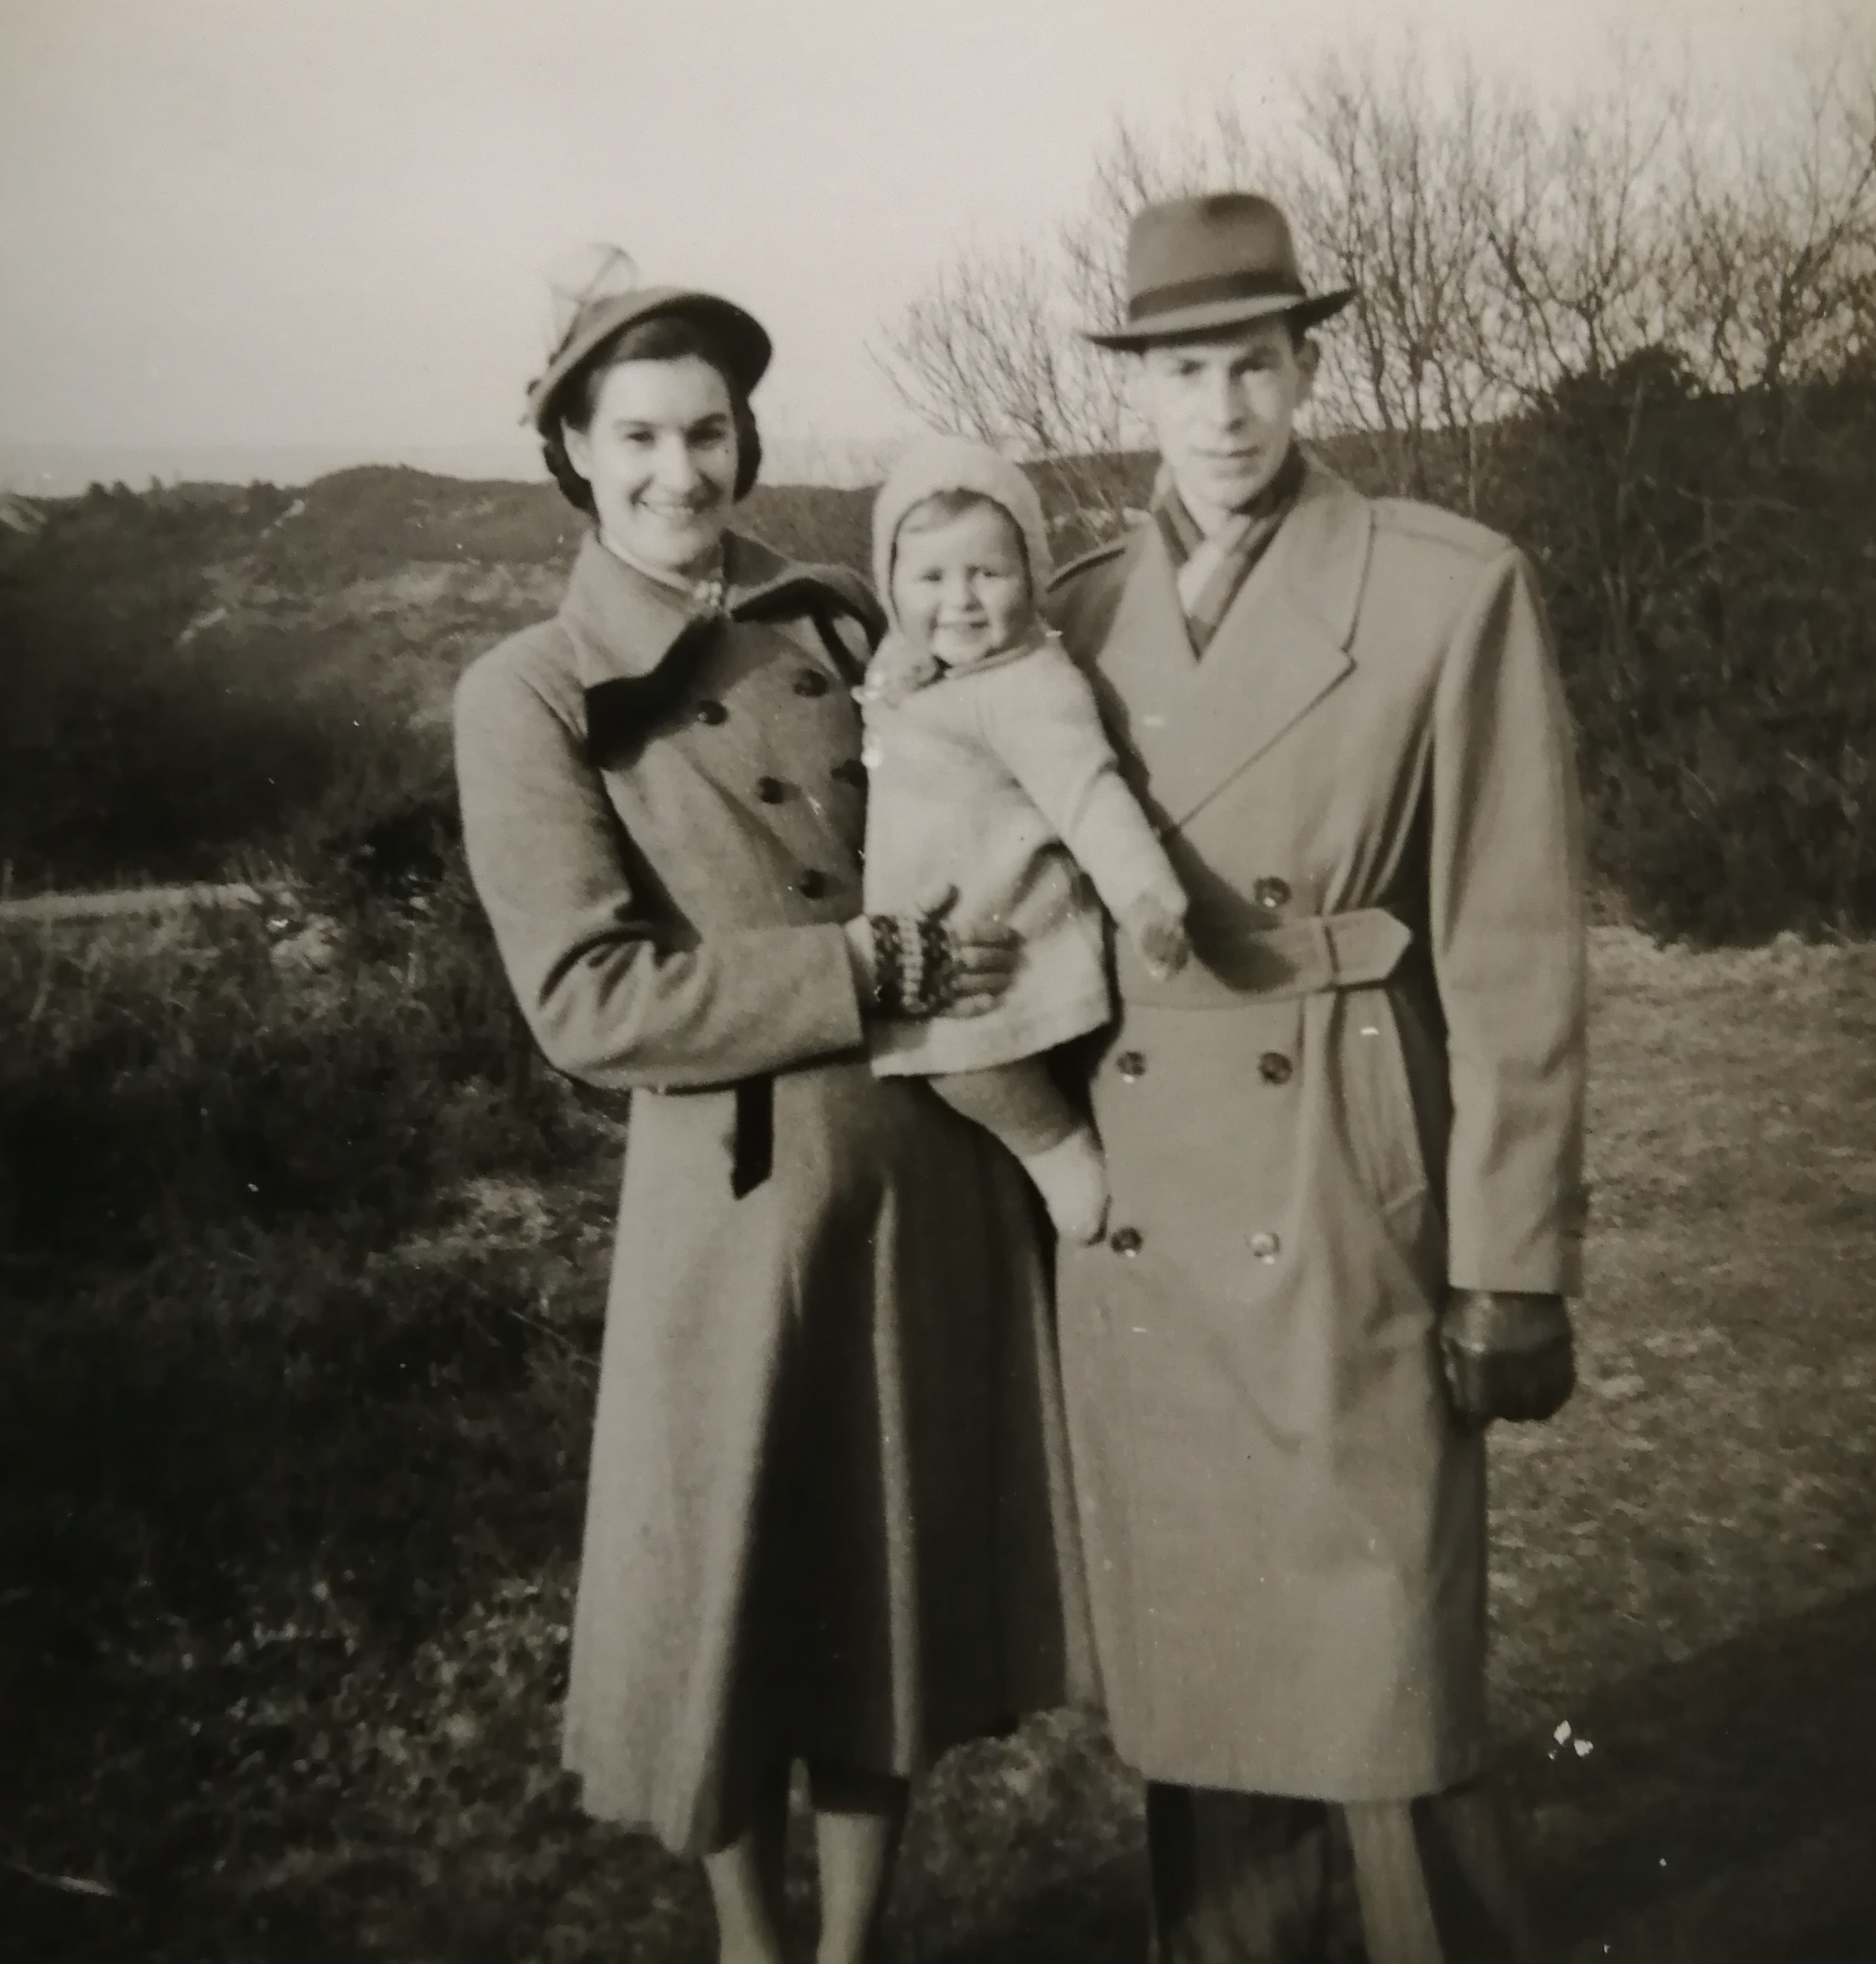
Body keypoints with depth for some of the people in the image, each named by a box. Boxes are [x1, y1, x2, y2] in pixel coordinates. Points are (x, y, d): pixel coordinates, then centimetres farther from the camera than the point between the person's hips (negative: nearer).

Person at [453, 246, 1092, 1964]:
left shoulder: (844, 627, 7)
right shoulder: (532, 696, -7)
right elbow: (589, 999, -15)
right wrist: (864, 969, -19)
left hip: (940, 1168, 5)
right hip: (744, 1196, -4)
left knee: (902, 1575, 16)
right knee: (740, 1590, 11)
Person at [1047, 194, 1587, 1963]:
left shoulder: (1452, 589, -4)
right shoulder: (1075, 616, 8)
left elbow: (1512, 954, -6)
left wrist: (1512, 1272, -8)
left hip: (1349, 1222, -3)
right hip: (1134, 1226, 4)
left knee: (1382, 1694, 2)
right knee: (1185, 1679, 14)